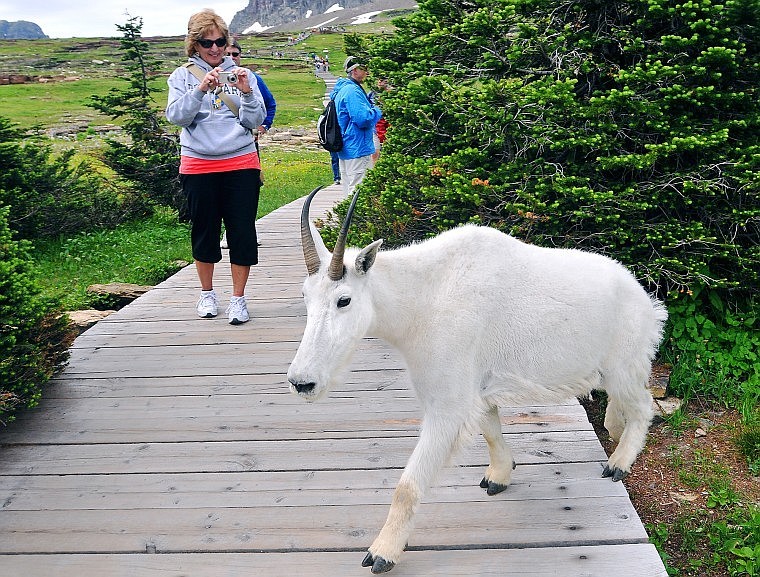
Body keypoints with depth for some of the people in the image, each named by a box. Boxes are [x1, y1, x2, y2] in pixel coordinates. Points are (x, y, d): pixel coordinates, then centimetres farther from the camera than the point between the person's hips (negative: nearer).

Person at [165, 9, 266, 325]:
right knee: (204, 230, 9)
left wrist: (247, 92, -15)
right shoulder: (182, 76, 5)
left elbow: (256, 121, 2)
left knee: (242, 231, -1)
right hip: (198, 165, 0)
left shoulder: (241, 73, 7)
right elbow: (176, 116, -9)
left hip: (241, 164, 0)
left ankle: (238, 298, 11)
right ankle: (207, 293, 27)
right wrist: (201, 89, -23)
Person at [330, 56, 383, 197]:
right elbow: (364, 119, -24)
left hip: (346, 149, 11)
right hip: (357, 149, -11)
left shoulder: (342, 89, 17)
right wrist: (378, 111, -6)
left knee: (350, 191, 16)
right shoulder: (352, 90, -16)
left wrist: (371, 105, 16)